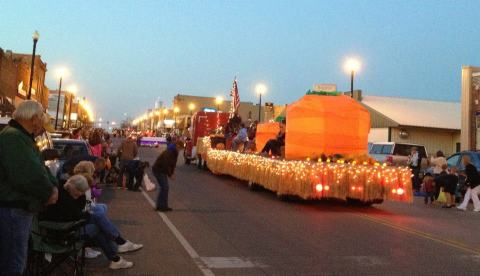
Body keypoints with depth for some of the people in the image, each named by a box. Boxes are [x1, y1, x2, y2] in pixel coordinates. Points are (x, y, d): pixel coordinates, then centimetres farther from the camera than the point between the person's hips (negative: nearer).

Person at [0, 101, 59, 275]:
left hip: (20, 208, 11)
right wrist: (49, 192, -14)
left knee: (18, 261, 22)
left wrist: (53, 185, -3)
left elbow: (40, 168, 17)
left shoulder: (22, 137, 15)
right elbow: (30, 175, -31)